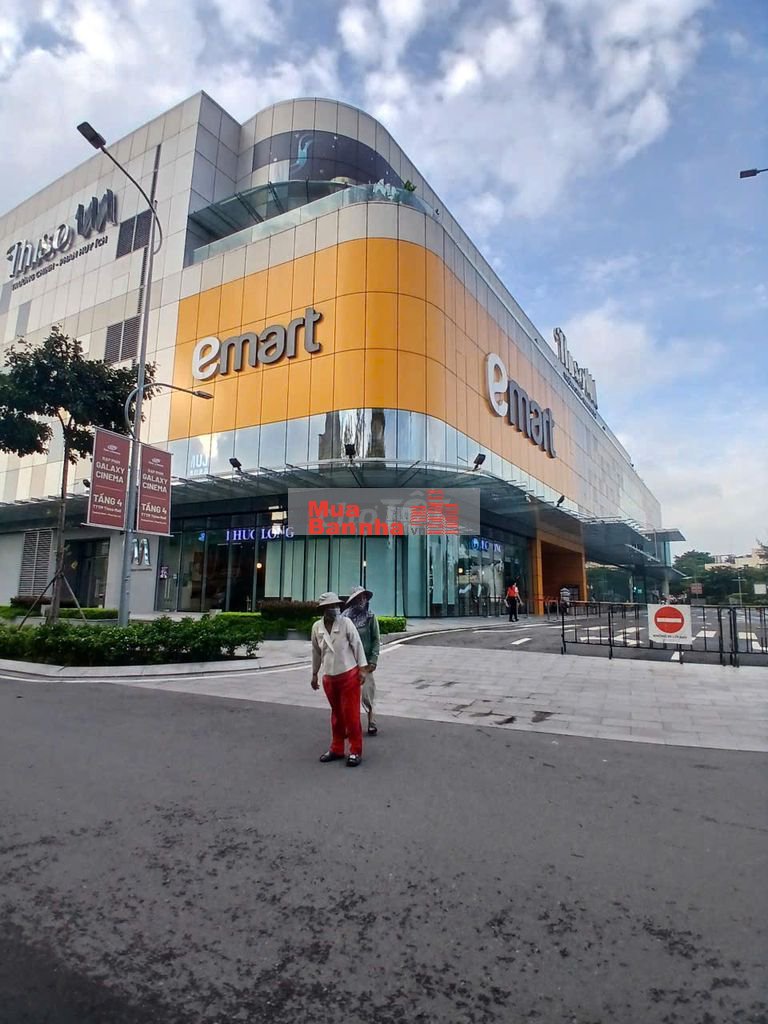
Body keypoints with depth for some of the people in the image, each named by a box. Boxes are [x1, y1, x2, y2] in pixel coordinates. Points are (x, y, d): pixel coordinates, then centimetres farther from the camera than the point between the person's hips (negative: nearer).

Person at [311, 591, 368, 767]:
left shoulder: (346, 623, -12)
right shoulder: (317, 627, -2)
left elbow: (357, 645, -7)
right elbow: (316, 652, 10)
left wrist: (362, 668, -8)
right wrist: (314, 674, 15)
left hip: (349, 675, -3)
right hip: (329, 677, 3)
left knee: (351, 714, 1)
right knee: (336, 714, 15)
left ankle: (355, 751, 14)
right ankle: (337, 749, 28)